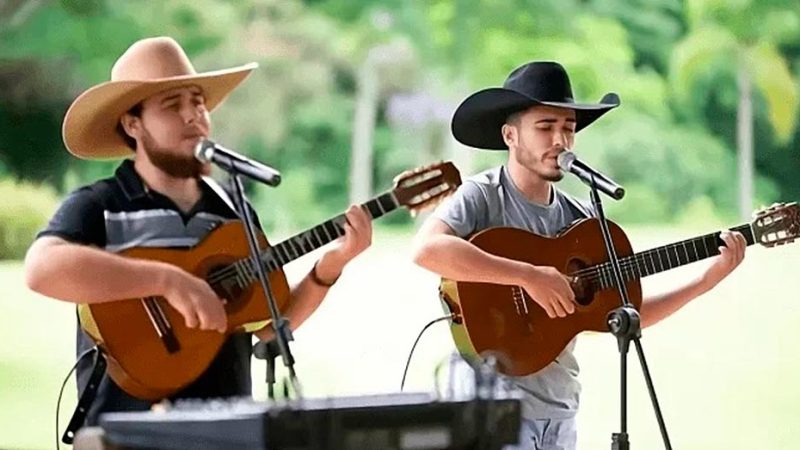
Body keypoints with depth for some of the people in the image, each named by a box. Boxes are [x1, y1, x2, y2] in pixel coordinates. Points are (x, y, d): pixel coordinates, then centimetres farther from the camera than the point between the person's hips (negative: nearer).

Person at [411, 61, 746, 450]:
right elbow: (426, 249, -30)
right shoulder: (482, 196, -9)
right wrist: (529, 276, -29)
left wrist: (706, 281, 2)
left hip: (558, 410, 7)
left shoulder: (582, 220, 10)